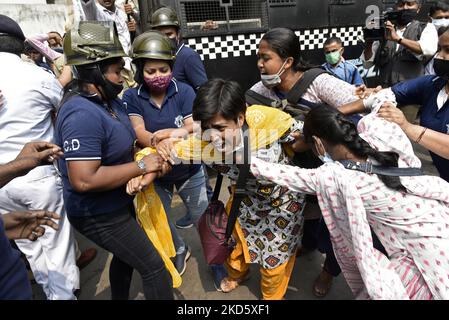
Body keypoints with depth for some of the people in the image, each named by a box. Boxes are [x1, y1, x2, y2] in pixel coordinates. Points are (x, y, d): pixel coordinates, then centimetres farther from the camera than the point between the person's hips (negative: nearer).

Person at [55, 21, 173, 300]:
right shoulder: (82, 114, -29)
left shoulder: (108, 99, 1)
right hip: (99, 215, -10)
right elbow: (84, 180, -35)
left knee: (126, 256, 28)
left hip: (119, 202, 10)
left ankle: (121, 298, 53)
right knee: (154, 268, 0)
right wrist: (141, 166, -27)